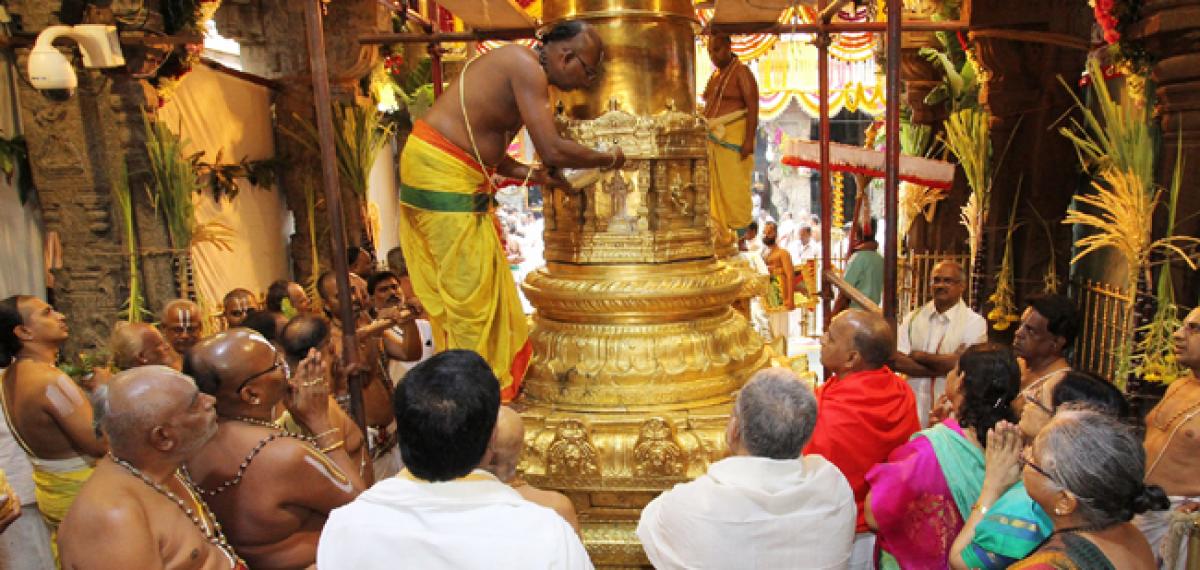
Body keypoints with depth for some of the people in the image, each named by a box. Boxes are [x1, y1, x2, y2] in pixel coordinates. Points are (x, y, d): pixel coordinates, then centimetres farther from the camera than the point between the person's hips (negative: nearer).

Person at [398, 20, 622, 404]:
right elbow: (553, 151, -22)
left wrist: (535, 175, 8)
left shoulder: (518, 65, 17)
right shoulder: (527, 67, -14)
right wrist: (608, 159, -7)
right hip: (445, 174, -10)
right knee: (471, 289, -2)